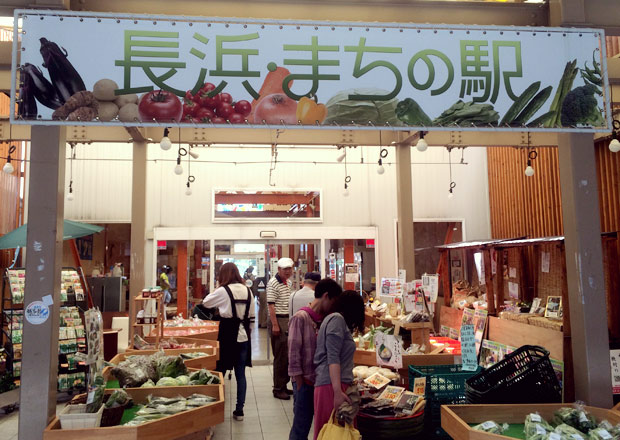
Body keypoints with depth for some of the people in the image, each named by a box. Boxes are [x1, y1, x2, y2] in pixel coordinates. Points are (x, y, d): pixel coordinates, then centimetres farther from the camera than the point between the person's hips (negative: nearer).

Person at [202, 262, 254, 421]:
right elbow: (251, 313, 10)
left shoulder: (223, 291, -10)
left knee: (220, 372, 8)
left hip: (227, 336, -4)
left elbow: (206, 302, 3)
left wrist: (216, 289, 12)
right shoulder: (247, 291, 5)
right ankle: (239, 410, 12)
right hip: (243, 336, 4)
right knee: (240, 374, 8)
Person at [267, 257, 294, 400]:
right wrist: (275, 325, -20)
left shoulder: (289, 282, 14)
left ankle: (283, 385, 24)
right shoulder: (273, 283, -11)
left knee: (288, 355, 12)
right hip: (278, 320, -8)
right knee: (280, 356, -3)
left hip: (288, 320, 8)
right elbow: (271, 305, -15)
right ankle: (278, 389, 6)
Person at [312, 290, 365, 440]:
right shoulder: (337, 319, -7)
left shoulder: (335, 319, 21)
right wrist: (338, 392, -21)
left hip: (333, 384, 9)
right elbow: (333, 358, -16)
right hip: (332, 385, -9)